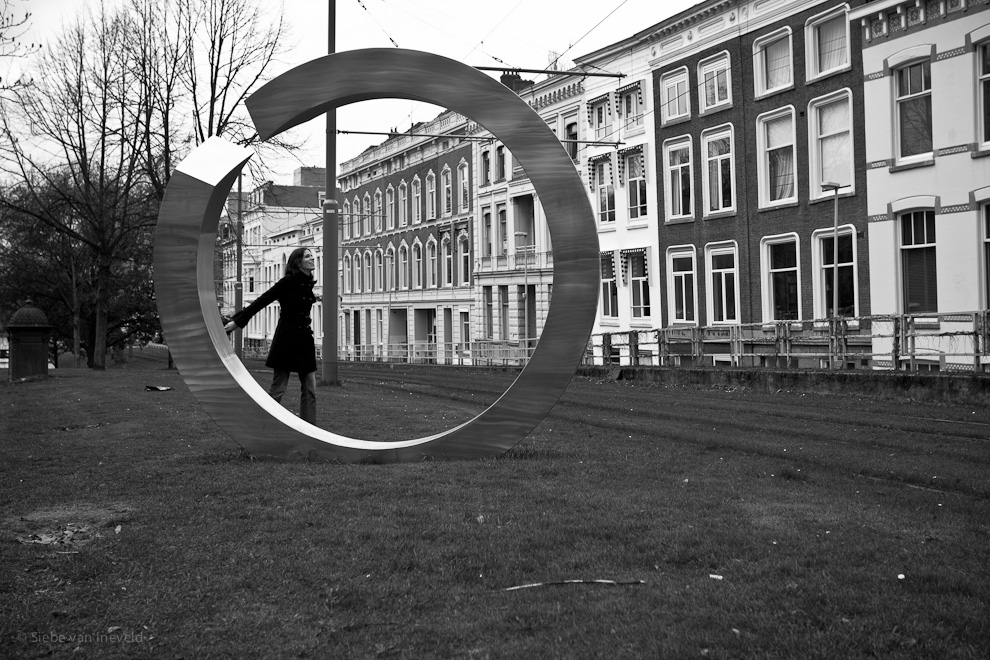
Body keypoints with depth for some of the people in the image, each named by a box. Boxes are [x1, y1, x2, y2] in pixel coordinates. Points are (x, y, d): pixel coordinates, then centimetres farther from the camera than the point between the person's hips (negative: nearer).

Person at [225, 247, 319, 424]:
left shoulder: (308, 283, 9)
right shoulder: (288, 282, -11)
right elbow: (261, 302, -11)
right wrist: (237, 321, -13)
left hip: (304, 339, 7)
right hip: (286, 338, -7)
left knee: (310, 389, 4)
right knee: (278, 388, -3)